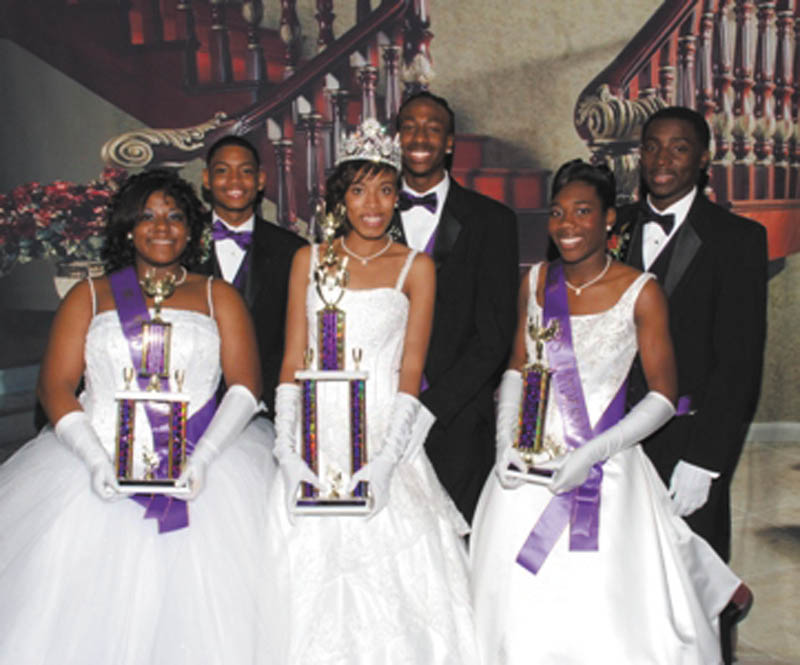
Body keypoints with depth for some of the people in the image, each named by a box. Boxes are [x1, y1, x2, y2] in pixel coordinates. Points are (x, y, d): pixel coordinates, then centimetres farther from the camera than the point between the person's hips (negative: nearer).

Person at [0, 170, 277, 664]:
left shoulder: (218, 297, 13)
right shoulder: (89, 296, 15)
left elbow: (246, 385, 3)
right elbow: (55, 386, 5)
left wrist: (201, 460, -13)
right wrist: (96, 461, -11)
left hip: (204, 461, -1)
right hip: (99, 461, 1)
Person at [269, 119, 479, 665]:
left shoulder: (416, 267, 5)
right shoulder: (309, 260, 10)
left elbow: (411, 373, -1)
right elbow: (292, 363, 6)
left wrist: (385, 462, -13)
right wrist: (287, 452, -6)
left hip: (384, 437, -1)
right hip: (317, 436, 2)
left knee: (395, 586, -8)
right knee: (311, 578, -1)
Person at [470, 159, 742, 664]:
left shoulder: (641, 291, -8)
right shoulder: (537, 281, 5)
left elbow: (664, 397, -7)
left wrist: (591, 452, -17)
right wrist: (507, 441, -3)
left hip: (605, 472, -4)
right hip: (529, 470, 4)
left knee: (614, 620, 0)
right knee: (518, 617, 9)